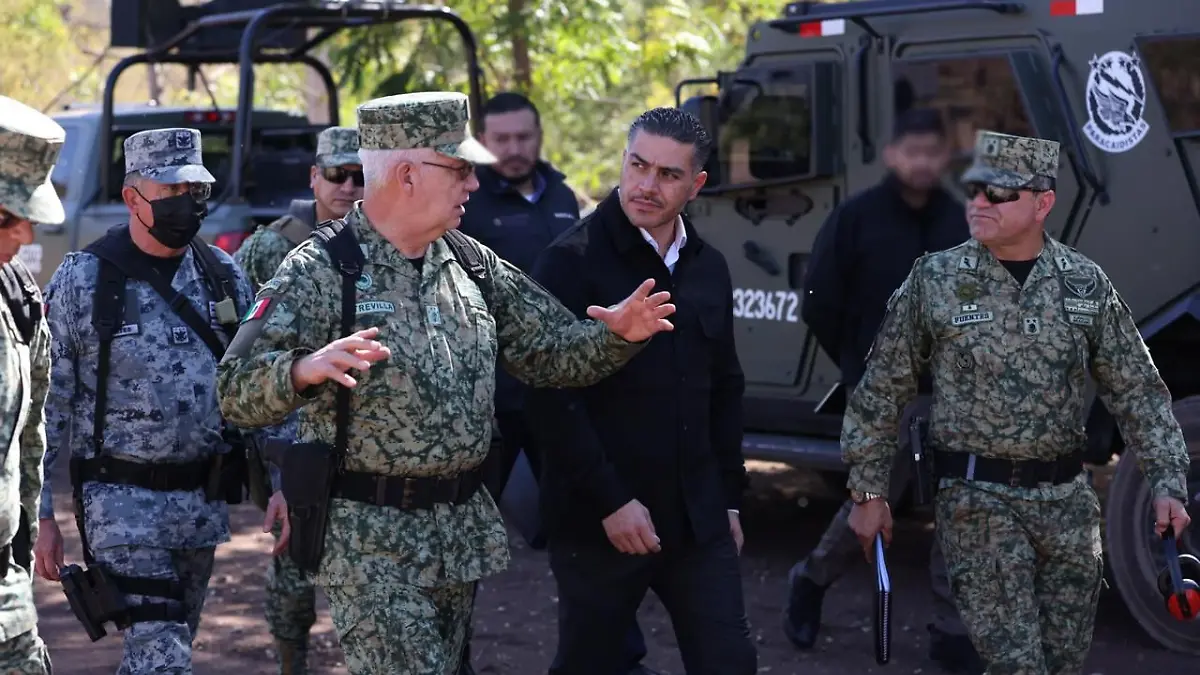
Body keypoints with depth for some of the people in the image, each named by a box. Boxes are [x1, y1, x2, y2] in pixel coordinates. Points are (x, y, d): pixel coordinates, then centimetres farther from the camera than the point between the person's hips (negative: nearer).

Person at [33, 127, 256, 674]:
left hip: (204, 499, 5)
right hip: (123, 501, -5)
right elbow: (48, 406, -5)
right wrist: (42, 515, -7)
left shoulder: (224, 275, 5)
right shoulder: (81, 281, -8)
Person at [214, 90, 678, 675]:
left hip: (463, 532, 7)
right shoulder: (319, 271, -11)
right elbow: (237, 391, -19)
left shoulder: (472, 264, 8)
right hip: (366, 536, -7)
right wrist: (304, 369, -40)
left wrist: (615, 335, -6)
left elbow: (551, 352, 14)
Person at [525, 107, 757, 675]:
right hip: (599, 521, -5)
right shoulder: (571, 263, -10)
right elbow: (551, 400, -15)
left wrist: (728, 497, 14)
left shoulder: (708, 268, 10)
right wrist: (611, 501, -17)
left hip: (698, 519, 5)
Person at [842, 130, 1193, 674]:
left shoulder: (1086, 283, 3)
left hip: (1067, 499, 3)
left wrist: (1167, 483, -1)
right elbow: (880, 392, 3)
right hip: (978, 501, -3)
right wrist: (868, 492, 2)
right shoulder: (934, 281, -3)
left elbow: (1137, 392, 8)